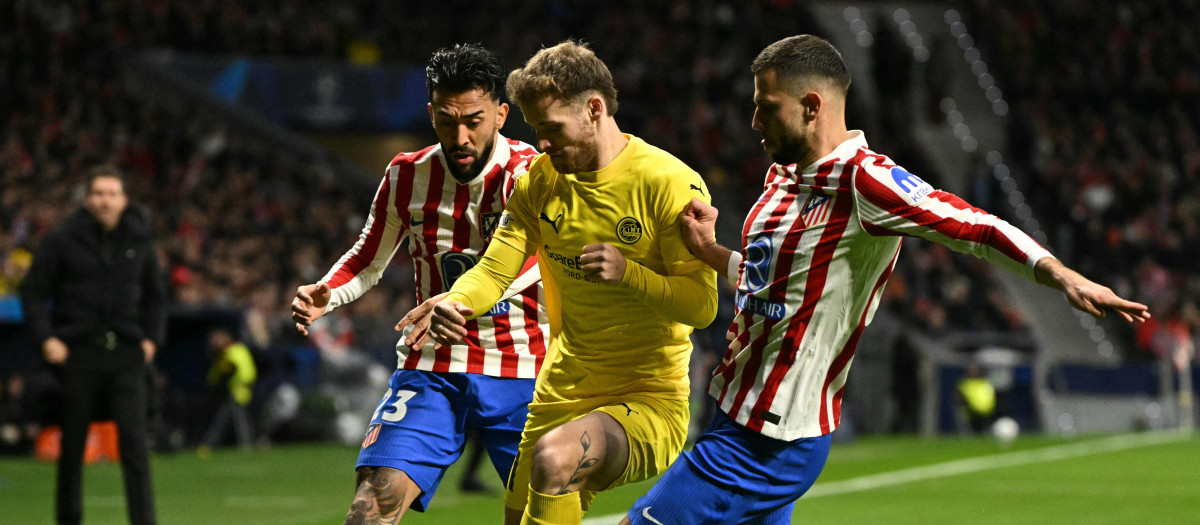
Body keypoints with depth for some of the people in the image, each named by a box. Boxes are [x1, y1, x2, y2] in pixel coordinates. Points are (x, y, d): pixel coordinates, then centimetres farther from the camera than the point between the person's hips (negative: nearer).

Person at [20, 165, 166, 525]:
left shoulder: (140, 240, 8)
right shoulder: (62, 239, -1)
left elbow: (155, 294, 20)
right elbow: (33, 291, 3)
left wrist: (152, 337, 8)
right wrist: (46, 337, -7)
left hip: (126, 352, 1)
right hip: (78, 353, -1)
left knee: (135, 444, -9)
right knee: (72, 446, 7)